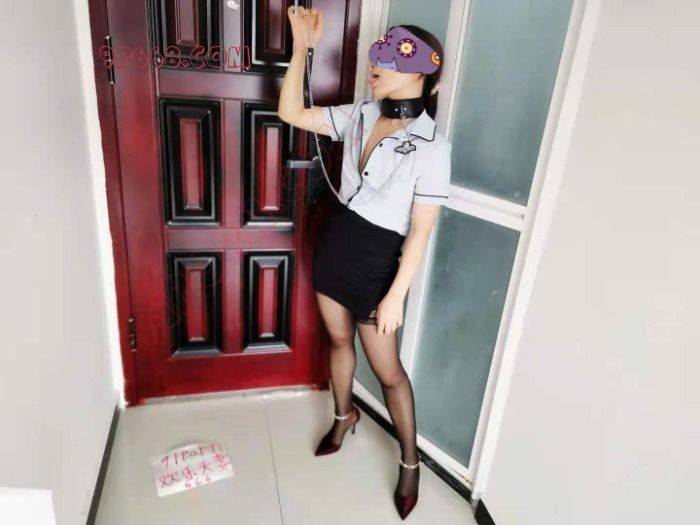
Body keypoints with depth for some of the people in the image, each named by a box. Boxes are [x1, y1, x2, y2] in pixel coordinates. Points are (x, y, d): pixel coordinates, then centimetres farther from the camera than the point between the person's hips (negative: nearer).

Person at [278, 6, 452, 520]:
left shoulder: (431, 146, -18)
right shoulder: (360, 115, 0)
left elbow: (420, 232, -18)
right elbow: (291, 113, 1)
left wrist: (395, 297, -18)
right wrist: (302, 46, -7)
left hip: (376, 263, -6)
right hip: (334, 245, 6)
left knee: (388, 370, 7)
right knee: (338, 339, 23)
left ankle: (410, 462, 31)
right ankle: (344, 414, 50)